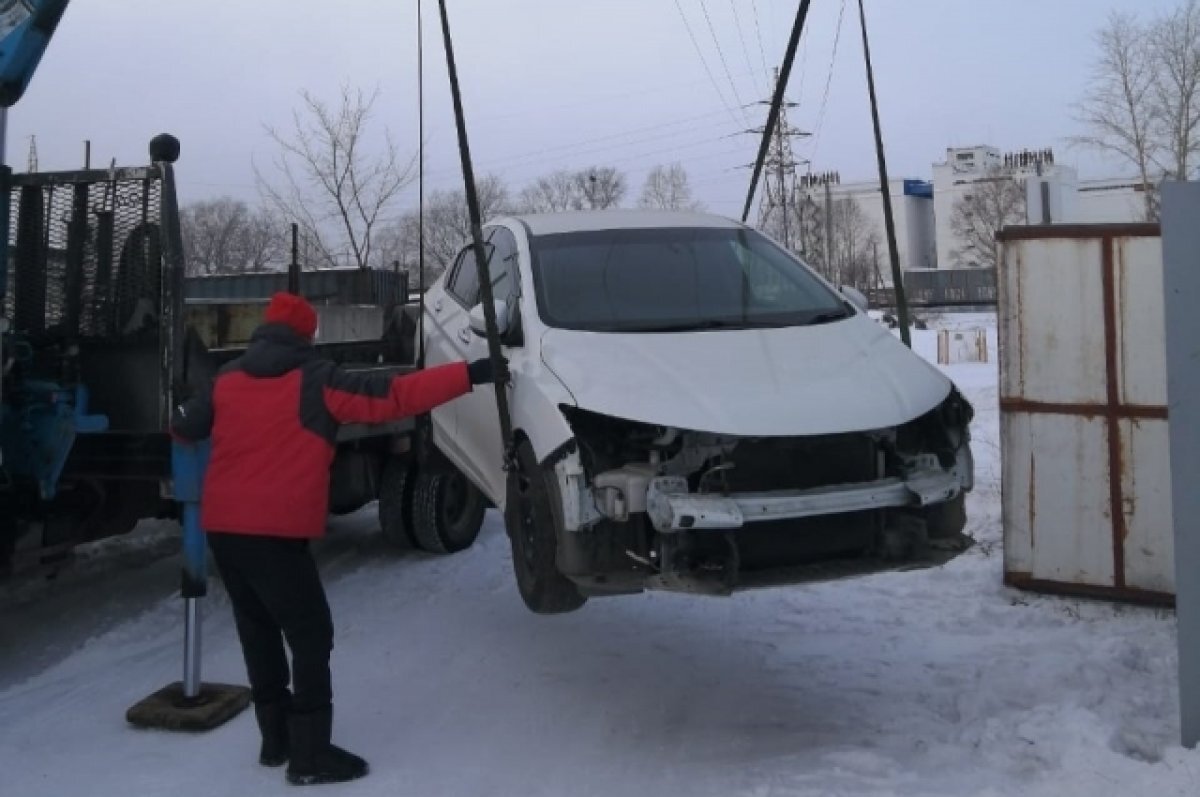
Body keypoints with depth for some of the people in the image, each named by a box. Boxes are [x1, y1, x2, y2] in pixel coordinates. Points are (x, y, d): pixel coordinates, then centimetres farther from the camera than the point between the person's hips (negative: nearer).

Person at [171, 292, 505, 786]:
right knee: (311, 635, 1)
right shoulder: (315, 380, -5)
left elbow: (184, 428, 22)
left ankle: (276, 739, 26)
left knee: (258, 631, 18)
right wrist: (468, 375, -13)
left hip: (222, 524, 7)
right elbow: (392, 397, -13)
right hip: (275, 530, -7)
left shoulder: (227, 380, 12)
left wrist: (182, 417, 48)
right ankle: (310, 755, 1)